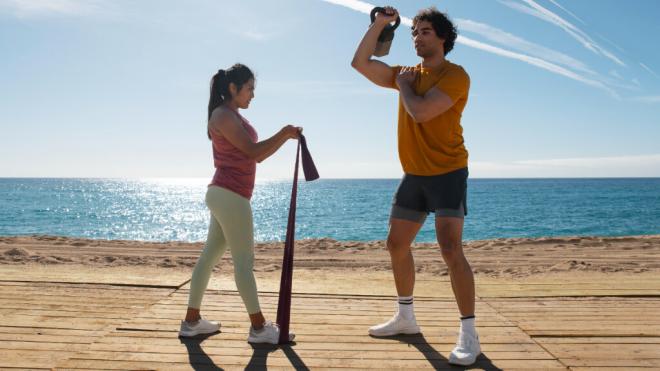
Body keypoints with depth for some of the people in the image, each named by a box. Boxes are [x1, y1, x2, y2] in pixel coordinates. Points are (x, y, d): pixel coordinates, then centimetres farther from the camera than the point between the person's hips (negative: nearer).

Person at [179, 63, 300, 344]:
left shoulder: (233, 117, 21)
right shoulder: (223, 115, -10)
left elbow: (257, 156, 17)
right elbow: (252, 151, -16)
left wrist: (286, 136, 6)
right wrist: (283, 134, -9)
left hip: (225, 194, 10)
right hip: (230, 195, -10)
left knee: (209, 256, 11)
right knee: (244, 261, -6)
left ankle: (192, 321, 19)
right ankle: (259, 328, 1)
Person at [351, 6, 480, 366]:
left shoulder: (455, 75, -10)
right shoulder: (407, 74, 12)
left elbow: (420, 111, -24)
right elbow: (360, 63, 8)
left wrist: (404, 84, -6)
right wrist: (379, 23, 3)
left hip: (448, 174, -7)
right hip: (414, 175, 8)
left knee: (451, 250, -16)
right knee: (396, 245, 11)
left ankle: (468, 333, -4)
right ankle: (405, 317, 27)